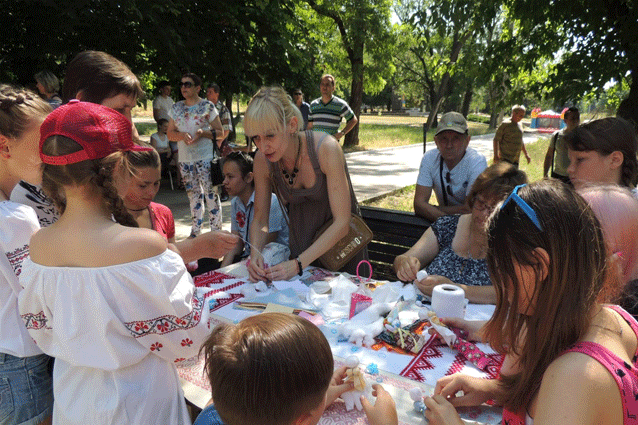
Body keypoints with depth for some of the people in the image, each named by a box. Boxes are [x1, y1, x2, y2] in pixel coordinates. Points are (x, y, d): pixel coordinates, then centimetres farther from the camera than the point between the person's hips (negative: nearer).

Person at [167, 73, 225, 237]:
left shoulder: (208, 106, -1)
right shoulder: (176, 108, 12)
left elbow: (220, 132, -1)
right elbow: (170, 133, 12)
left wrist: (203, 133, -18)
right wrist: (181, 135, -9)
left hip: (206, 157, -5)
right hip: (185, 159, 5)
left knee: (211, 193, -6)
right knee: (193, 194, 12)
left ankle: (216, 230, 3)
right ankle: (195, 230, 22)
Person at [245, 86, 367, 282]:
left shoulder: (326, 149, -29)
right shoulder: (262, 160, -16)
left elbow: (341, 222, -28)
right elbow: (260, 218, -4)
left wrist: (298, 264, -34)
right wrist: (255, 254, -24)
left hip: (340, 237, -3)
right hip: (301, 241, 3)